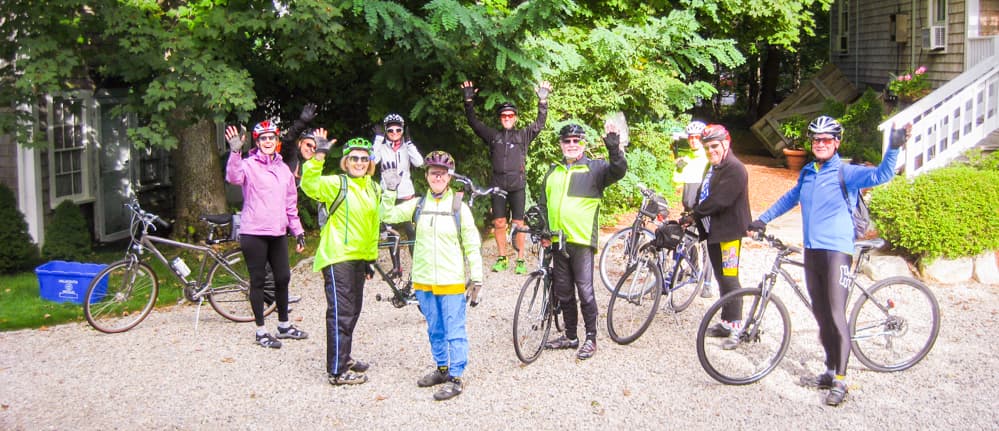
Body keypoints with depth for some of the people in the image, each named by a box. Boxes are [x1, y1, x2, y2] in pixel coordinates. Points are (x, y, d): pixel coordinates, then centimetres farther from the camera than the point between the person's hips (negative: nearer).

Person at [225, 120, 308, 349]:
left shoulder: (283, 168, 13)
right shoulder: (249, 165, -6)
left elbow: (291, 203, 18)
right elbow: (234, 177, -29)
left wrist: (298, 231, 17)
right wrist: (235, 152, -43)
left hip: (278, 233, 6)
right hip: (254, 233, -6)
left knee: (283, 278, 12)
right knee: (258, 281, 3)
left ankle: (284, 325, 28)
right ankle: (261, 331, 13)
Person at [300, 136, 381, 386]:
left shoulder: (374, 189, 11)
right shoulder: (336, 184, -10)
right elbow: (309, 185, -29)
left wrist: (371, 256, 19)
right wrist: (318, 157, -40)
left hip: (359, 258, 8)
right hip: (337, 257, -8)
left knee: (353, 310, 17)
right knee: (340, 314, -5)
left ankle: (344, 358, 33)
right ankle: (338, 372, 2)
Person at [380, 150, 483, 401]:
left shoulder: (459, 206, -4)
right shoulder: (418, 205, 5)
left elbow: (472, 245, -3)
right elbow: (389, 216, 4)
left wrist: (477, 278, -6)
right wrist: (390, 191, -9)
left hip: (451, 281, -4)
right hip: (424, 280, 4)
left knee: (454, 331, 1)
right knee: (435, 330, 16)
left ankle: (456, 378, 8)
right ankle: (442, 369, 30)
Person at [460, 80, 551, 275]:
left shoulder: (523, 135, 9)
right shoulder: (493, 136, 12)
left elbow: (539, 123, 2)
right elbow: (474, 122, 10)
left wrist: (543, 100, -7)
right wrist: (469, 101, 1)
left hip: (517, 185, -1)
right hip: (498, 185, 2)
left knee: (518, 223, 0)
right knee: (499, 223, 4)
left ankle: (520, 260, 8)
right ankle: (501, 258, 16)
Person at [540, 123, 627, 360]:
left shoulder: (595, 168, 0)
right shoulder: (553, 172, 16)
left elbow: (619, 171, -19)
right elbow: (543, 204, 23)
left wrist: (613, 147, -33)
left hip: (582, 241, -6)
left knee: (585, 291, -4)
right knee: (563, 292, 12)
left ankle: (591, 338, 8)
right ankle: (570, 336, 25)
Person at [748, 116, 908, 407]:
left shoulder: (846, 173, -6)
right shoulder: (807, 173, 13)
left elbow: (881, 175, -20)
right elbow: (789, 199, 28)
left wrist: (893, 148, -36)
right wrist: (762, 220, 28)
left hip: (837, 250, -6)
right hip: (812, 250, 7)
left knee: (836, 316, -8)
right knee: (820, 315, 11)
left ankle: (840, 381, 0)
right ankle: (830, 372, 21)